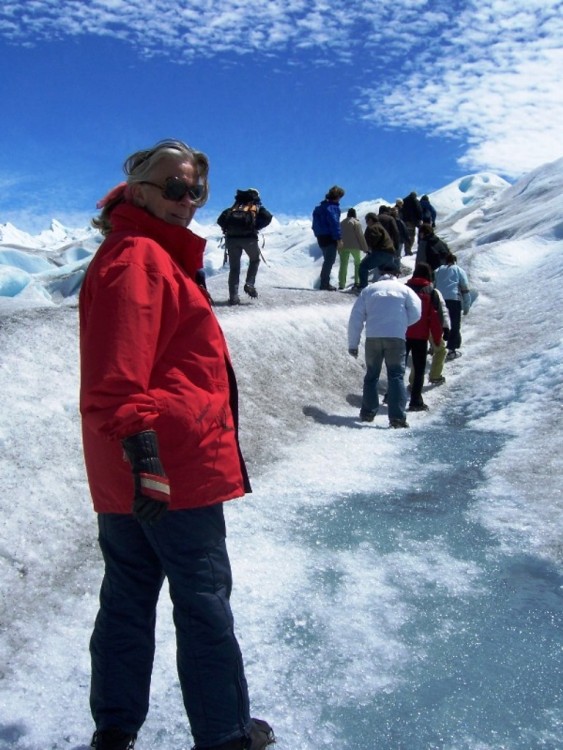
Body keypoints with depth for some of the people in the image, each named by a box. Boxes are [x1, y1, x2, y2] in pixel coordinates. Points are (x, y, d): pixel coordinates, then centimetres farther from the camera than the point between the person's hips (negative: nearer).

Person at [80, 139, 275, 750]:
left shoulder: (154, 255, 21)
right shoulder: (139, 256, -11)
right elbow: (116, 369, -24)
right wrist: (138, 439, -31)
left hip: (126, 475, 10)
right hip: (174, 467, -10)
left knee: (128, 598, 16)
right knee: (203, 599, 3)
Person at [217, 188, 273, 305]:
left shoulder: (235, 206, 29)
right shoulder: (257, 207, 22)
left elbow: (220, 219, 16)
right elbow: (268, 217, 1)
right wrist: (257, 227, 8)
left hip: (232, 237, 2)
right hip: (249, 237, -2)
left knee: (234, 267, 8)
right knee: (254, 260, 23)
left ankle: (233, 297, 0)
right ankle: (249, 284, 5)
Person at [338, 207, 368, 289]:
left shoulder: (342, 223, 14)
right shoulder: (356, 222, -4)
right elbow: (360, 236, -8)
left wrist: (339, 249, 22)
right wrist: (365, 248, -5)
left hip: (343, 246, 4)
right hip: (354, 246, -4)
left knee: (343, 264, 2)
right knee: (358, 263, 12)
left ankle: (341, 284, -6)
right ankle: (357, 281, 0)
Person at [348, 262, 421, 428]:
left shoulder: (369, 290, 13)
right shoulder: (404, 289, 9)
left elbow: (355, 318, 9)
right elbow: (416, 313, 1)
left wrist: (353, 343, 12)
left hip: (373, 338, 2)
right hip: (396, 337, -2)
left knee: (371, 375, 15)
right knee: (396, 376, 0)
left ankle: (367, 412, 18)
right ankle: (397, 416, -9)